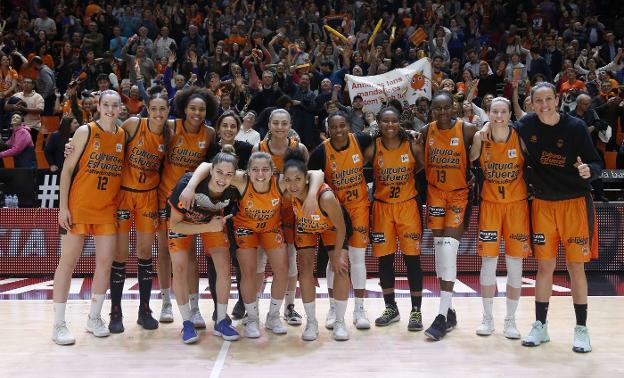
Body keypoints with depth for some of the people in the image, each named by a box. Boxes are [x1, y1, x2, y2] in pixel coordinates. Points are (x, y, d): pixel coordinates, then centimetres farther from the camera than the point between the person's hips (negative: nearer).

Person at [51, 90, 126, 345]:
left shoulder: (123, 136, 6)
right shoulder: (86, 131, -6)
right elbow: (68, 168, -6)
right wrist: (63, 207, -11)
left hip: (107, 210, 4)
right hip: (78, 207, -4)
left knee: (105, 262, 4)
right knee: (68, 262, 1)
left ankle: (94, 318, 20)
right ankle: (59, 324, 9)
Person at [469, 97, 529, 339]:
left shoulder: (520, 137, -7)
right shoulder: (480, 137, -4)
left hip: (517, 204, 0)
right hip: (490, 203, 1)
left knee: (515, 263, 3)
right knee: (488, 261, 2)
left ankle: (510, 320, 16)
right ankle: (487, 318, 17)